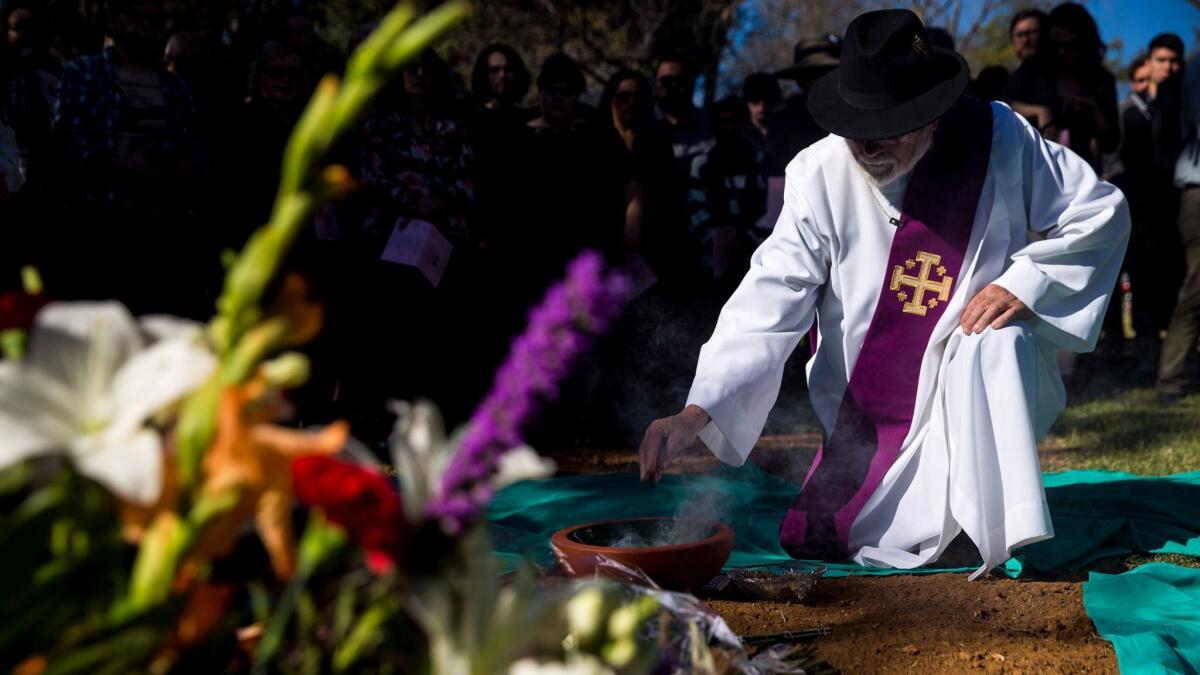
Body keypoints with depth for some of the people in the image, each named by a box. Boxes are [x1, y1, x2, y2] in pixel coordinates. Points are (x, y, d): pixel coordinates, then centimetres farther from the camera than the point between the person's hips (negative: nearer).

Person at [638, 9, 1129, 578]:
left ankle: (1009, 531, -22)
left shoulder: (1000, 140, -14)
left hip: (985, 392, -2)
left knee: (995, 342, -35)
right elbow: (767, 302, -20)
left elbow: (1102, 212, -4)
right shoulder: (820, 175, -15)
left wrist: (1024, 282, -20)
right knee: (812, 545, -2)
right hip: (870, 414, 2)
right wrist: (695, 413, -31)